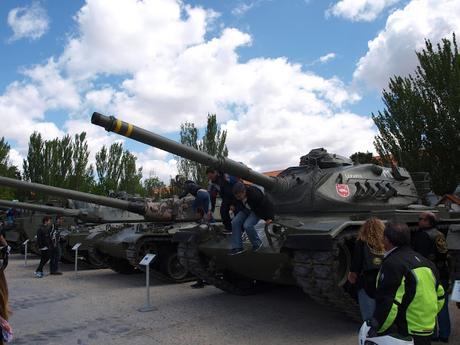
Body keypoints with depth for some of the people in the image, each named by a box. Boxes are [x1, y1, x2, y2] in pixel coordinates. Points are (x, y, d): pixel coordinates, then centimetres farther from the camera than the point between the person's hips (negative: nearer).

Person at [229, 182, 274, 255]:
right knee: (235, 222, -15)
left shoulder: (254, 194, -36)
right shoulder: (237, 194, -18)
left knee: (247, 225, -26)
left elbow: (267, 204, -27)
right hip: (245, 210, 6)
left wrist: (269, 217, -22)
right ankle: (237, 247, -8)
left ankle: (257, 244, 0)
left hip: (256, 211, -6)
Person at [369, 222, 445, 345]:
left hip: (404, 333, -9)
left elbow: (387, 303, -23)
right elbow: (439, 296, 19)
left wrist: (376, 328, -15)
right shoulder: (425, 262, 11)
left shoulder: (392, 263, -18)